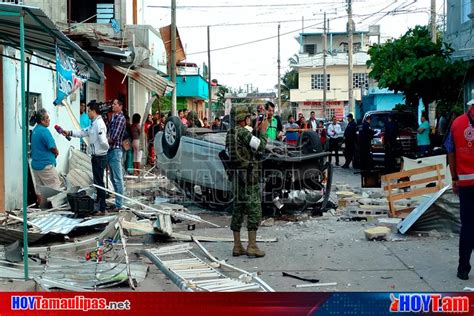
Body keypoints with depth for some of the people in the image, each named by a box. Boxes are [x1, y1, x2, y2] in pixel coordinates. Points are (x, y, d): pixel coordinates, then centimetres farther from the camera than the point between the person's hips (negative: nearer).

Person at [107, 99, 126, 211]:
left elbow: (114, 137, -16)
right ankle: (117, 201, 19)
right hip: (110, 150, 9)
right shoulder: (113, 117, 17)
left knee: (117, 179, -7)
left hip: (115, 150, -9)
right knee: (113, 178, 13)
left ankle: (119, 205, -5)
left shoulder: (120, 118, -10)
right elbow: (108, 135, 16)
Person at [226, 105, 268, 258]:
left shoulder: (230, 133, 12)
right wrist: (263, 131, -1)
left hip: (237, 174, 9)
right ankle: (252, 246, -5)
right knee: (254, 209, -4)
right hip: (249, 174, -9)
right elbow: (261, 146, -14)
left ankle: (237, 246, 14)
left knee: (238, 208, 11)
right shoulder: (243, 132, -16)